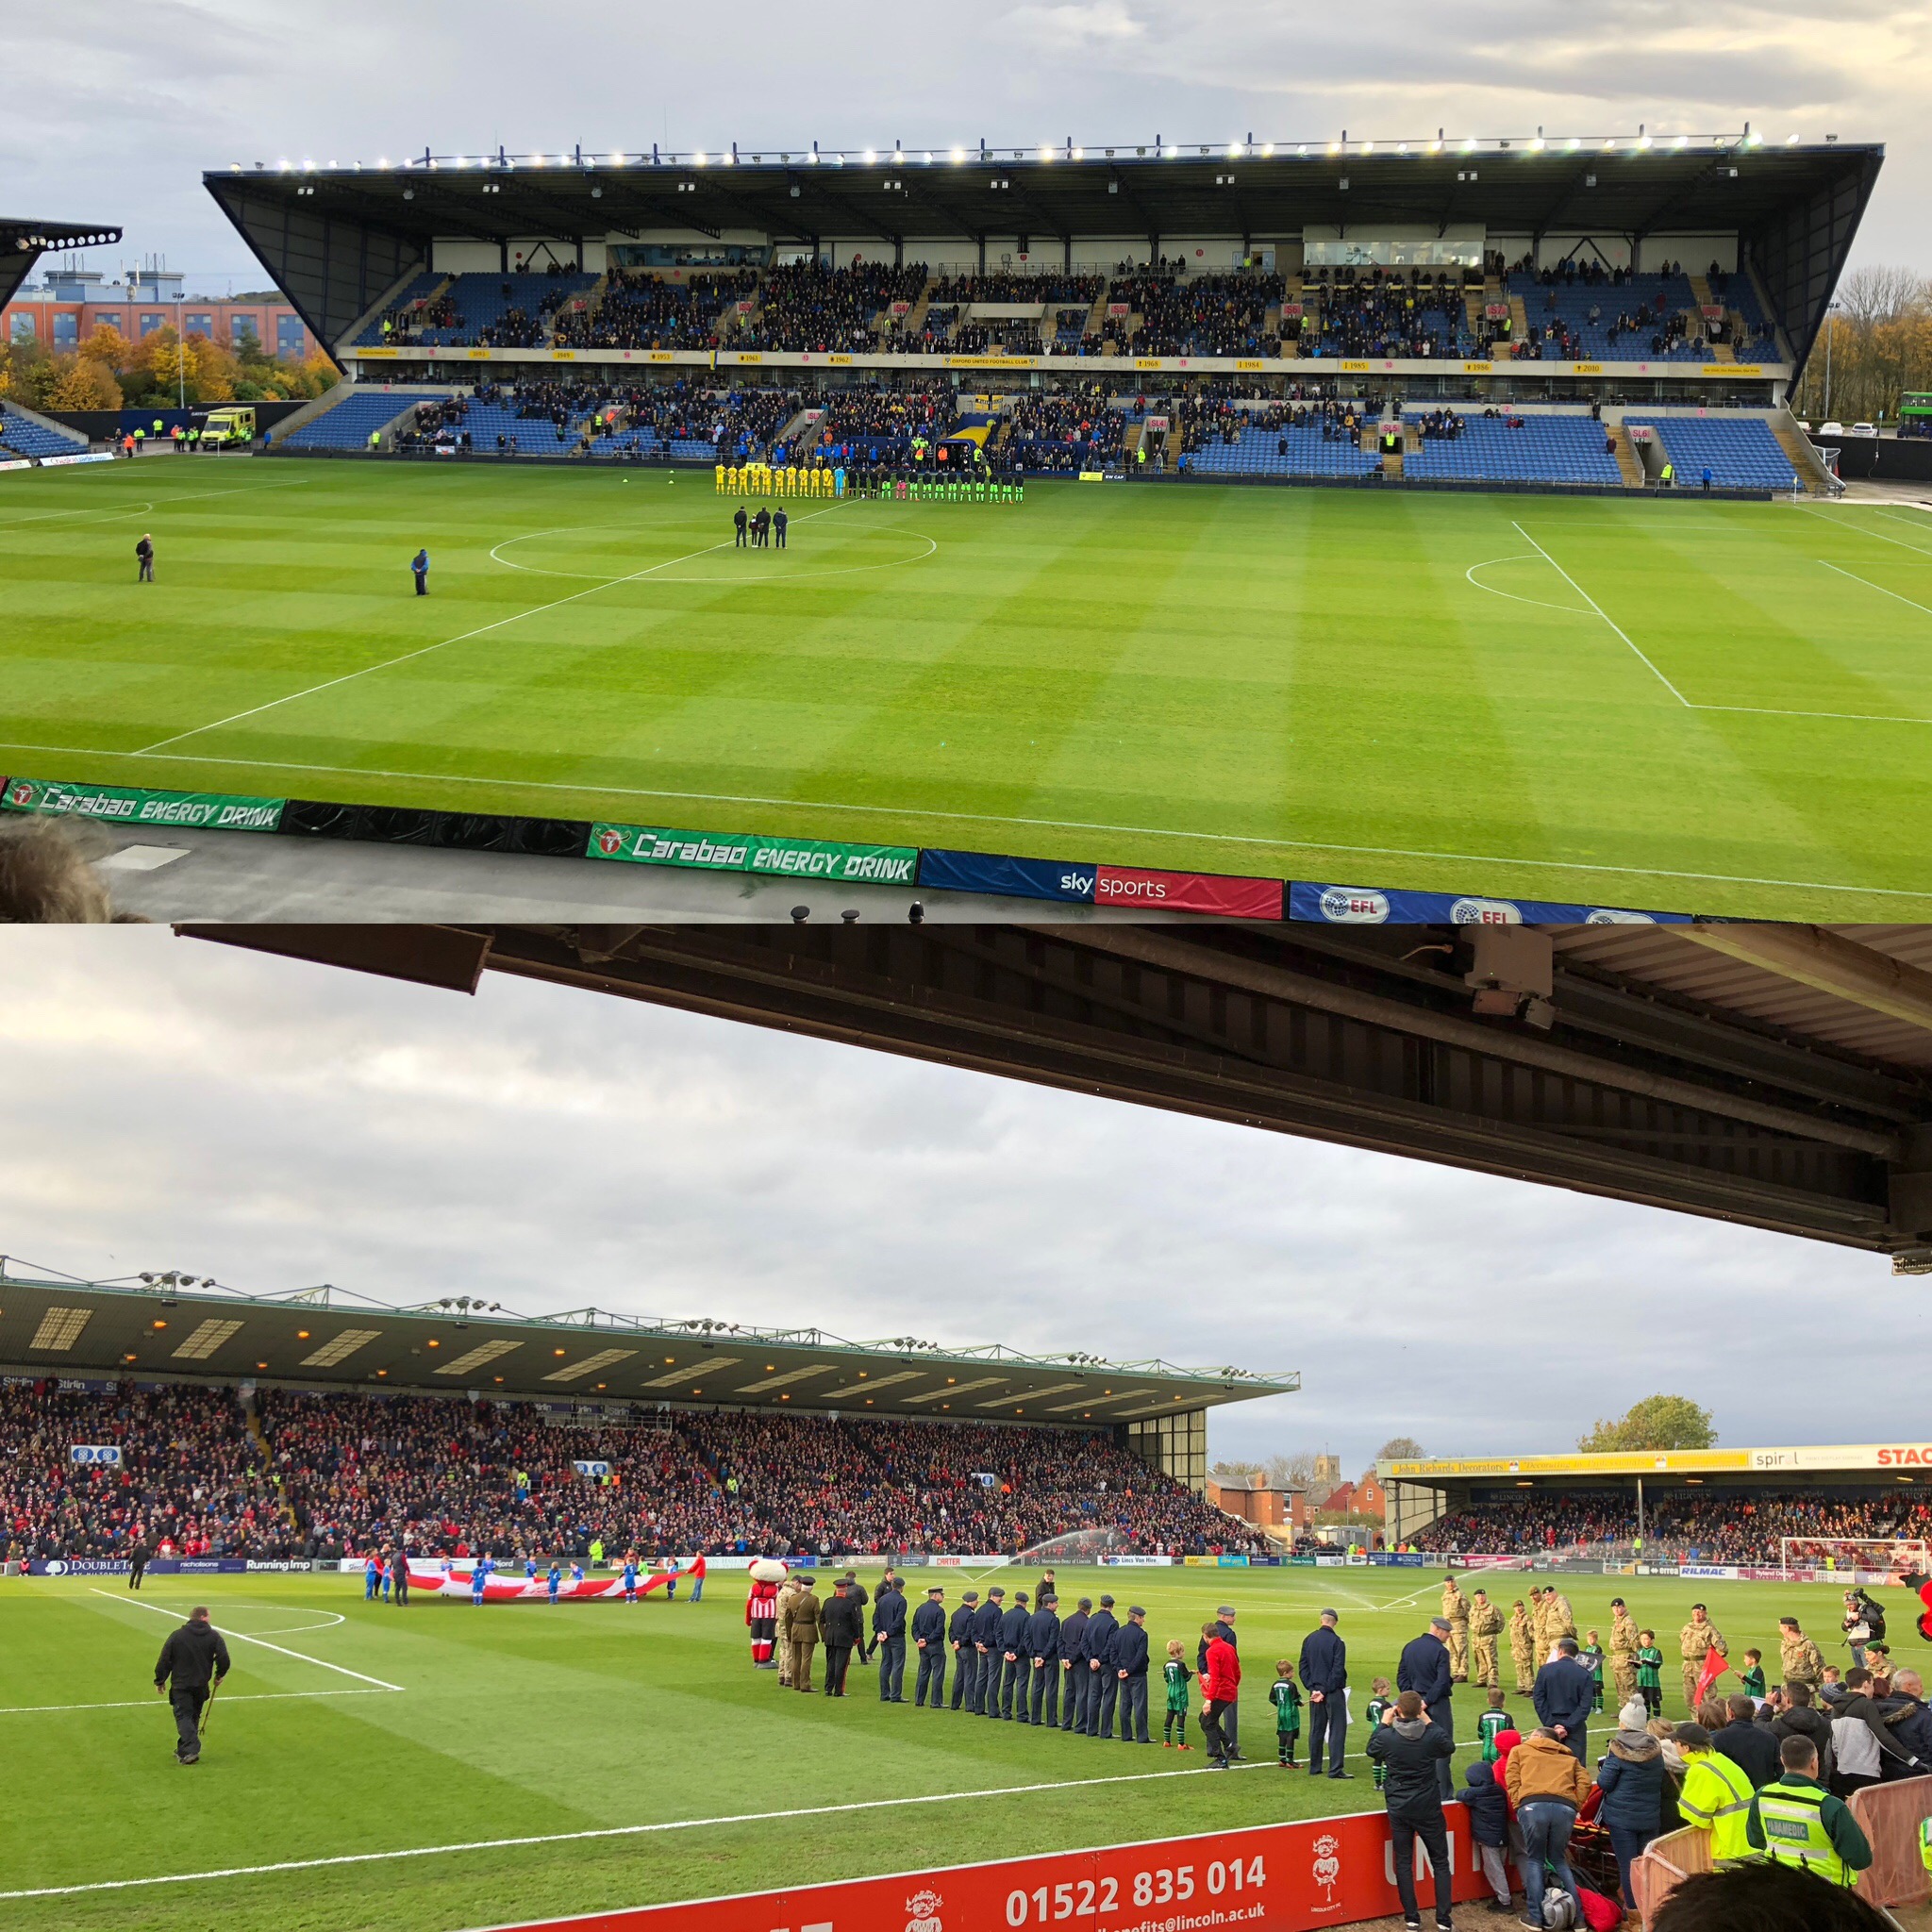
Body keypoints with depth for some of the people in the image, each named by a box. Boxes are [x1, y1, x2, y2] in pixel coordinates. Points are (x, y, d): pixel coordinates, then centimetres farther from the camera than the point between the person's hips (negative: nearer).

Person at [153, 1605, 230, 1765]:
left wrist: (160, 1680, 8)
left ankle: (190, 1750, -18)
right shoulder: (214, 1636, -4)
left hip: (180, 1684, -2)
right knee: (194, 1716, 19)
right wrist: (219, 1676, 10)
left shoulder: (176, 1636, -5)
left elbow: (164, 1660, -5)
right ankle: (184, 1749, 26)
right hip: (201, 1684, 2)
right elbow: (224, 1659, -9)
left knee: (183, 1716, -2)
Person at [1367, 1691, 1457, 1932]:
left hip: (1399, 1810, 0)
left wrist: (1383, 1724, 15)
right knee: (1440, 1862, 11)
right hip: (1429, 1809, 0)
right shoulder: (1433, 1735, -16)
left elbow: (1372, 1750, 9)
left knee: (1403, 1863, 11)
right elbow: (1450, 1747, 8)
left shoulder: (1387, 1737, -15)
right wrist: (1429, 1722, 8)